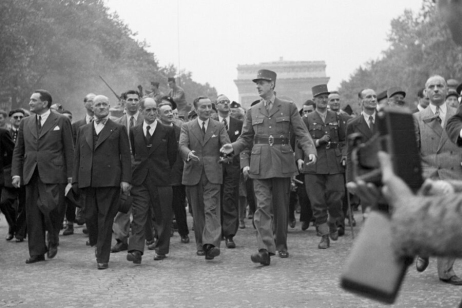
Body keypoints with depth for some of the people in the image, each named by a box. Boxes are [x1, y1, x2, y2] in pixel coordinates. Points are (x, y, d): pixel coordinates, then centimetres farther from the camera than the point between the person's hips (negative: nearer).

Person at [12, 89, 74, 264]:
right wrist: (16, 173, 6)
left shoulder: (61, 121, 2)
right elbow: (18, 151, 16)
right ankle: (37, 252, 12)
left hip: (53, 174, -4)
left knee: (49, 206, -15)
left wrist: (70, 174, -5)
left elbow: (69, 149, 0)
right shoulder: (25, 123, 14)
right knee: (33, 214, 4)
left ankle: (53, 239, 13)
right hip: (31, 175, 5)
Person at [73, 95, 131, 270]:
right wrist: (76, 180, 8)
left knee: (105, 218, -3)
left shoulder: (118, 129, 7)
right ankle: (97, 244, 28)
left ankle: (103, 257, 2)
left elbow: (125, 156, 2)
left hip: (109, 180, -3)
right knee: (90, 216, 2)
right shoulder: (83, 130, 17)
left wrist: (125, 179, -7)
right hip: (87, 181, 3)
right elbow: (78, 156, 16)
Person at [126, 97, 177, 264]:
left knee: (163, 217, 6)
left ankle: (161, 249, 20)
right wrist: (138, 169, 13)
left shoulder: (168, 131, 1)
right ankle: (136, 251, -14)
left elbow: (172, 155, 7)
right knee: (139, 216, -7)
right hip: (140, 180, 1)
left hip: (161, 181, -1)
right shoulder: (134, 131, 8)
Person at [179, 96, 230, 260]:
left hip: (212, 174, -1)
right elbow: (182, 145, -7)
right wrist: (188, 154, -30)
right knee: (197, 211, 8)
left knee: (212, 209, -12)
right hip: (193, 174, 1)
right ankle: (201, 244, 17)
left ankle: (211, 244, -22)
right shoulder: (187, 127, 8)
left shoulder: (219, 127, 9)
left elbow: (226, 144, -3)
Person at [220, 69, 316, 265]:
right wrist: (233, 147, -7)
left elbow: (302, 133, 1)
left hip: (282, 163, -1)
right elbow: (246, 138, 13)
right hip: (260, 165, 1)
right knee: (262, 207, -10)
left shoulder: (289, 108, 5)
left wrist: (310, 151, -15)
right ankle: (265, 250, -16)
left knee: (281, 207, 8)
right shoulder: (252, 111, 11)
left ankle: (281, 246, 24)